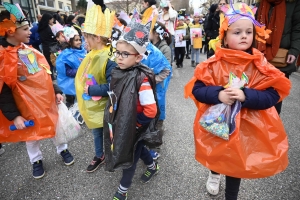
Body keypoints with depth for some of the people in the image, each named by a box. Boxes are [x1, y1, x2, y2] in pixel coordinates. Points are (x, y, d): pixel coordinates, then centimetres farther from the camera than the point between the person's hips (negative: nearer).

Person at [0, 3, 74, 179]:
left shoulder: (30, 50, 3)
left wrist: (57, 91, 9)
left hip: (48, 100, 5)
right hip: (28, 106, -5)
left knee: (57, 127, 19)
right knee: (32, 135, 16)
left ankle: (63, 149, 43)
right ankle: (36, 161, 40)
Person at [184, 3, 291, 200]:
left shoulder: (260, 65, -10)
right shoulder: (214, 64, -12)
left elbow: (273, 96, -14)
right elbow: (196, 90, -13)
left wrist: (245, 95, -30)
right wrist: (218, 94, -31)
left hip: (245, 128, 0)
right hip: (216, 124, 0)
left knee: (237, 163, 18)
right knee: (216, 157, 24)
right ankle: (214, 174, 62)